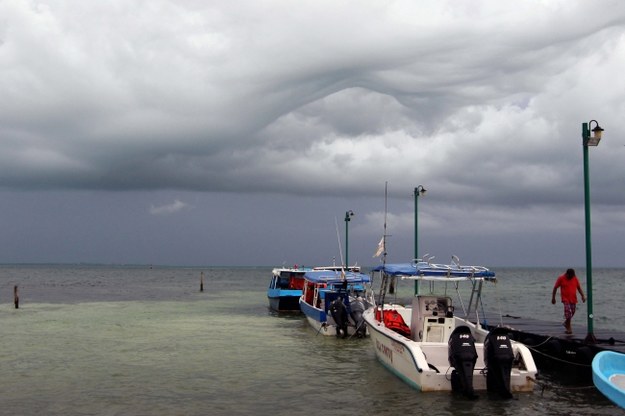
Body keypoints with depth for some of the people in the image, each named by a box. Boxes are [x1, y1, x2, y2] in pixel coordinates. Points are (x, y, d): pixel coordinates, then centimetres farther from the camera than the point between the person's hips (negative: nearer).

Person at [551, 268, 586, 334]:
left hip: (573, 299, 5)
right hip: (565, 299, -5)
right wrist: (553, 298, 2)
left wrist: (583, 295, 1)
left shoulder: (575, 278, 5)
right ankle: (568, 328, -9)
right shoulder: (561, 278, -6)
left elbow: (579, 288, 13)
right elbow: (555, 288, 1)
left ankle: (566, 323, 37)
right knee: (568, 312, -17)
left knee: (572, 313, 12)